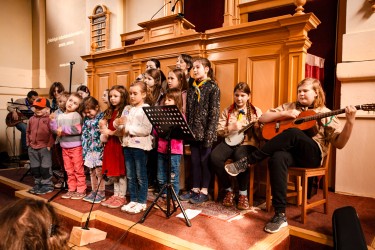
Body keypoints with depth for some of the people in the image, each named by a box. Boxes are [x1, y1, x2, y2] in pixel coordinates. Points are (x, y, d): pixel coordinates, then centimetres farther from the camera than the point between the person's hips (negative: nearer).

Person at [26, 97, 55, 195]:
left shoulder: (49, 119, -11)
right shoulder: (32, 119, 9)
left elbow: (52, 133, -14)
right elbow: (28, 132, 18)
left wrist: (49, 145, -15)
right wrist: (28, 142, 11)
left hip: (45, 148, -7)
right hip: (32, 148, 7)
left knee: (45, 167, 0)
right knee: (34, 168, 15)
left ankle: (47, 185, 12)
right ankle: (37, 184, 29)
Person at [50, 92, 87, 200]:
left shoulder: (76, 116, -10)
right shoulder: (60, 116, 8)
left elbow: (77, 130, -21)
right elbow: (56, 130, 8)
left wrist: (63, 129, -16)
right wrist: (53, 120, -5)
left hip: (75, 146, -6)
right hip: (64, 147, 6)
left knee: (78, 170, 1)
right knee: (69, 170, 14)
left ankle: (81, 190, 9)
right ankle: (71, 189, 25)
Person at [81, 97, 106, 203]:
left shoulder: (102, 117, -9)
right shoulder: (86, 119, 11)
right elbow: (84, 134, 13)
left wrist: (102, 150, -16)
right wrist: (84, 150, 8)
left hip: (99, 149, -6)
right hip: (90, 150, 6)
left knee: (99, 171, -1)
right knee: (92, 172, 13)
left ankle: (101, 193, 11)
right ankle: (94, 191, 25)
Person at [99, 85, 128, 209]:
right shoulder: (109, 111, 15)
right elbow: (103, 125, 20)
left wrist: (111, 132, -10)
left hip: (120, 144, -7)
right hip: (110, 144, 8)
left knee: (121, 171, 3)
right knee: (113, 172, 14)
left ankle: (122, 196, 14)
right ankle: (116, 195, 26)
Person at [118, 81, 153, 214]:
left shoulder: (146, 109, -9)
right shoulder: (127, 108, 12)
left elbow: (146, 130, -19)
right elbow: (120, 125, 12)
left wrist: (129, 128, -17)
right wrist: (118, 122, -11)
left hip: (140, 146, -6)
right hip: (127, 145, 7)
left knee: (141, 176, 4)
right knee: (130, 176, 14)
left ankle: (141, 202, 16)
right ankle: (133, 200, 26)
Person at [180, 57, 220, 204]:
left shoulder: (213, 87, -7)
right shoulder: (192, 88, 11)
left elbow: (214, 112, -12)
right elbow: (188, 111, 12)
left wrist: (209, 133, -18)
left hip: (205, 131, -6)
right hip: (193, 130, 6)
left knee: (205, 161, 3)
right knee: (194, 161, 11)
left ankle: (204, 191, 15)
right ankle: (195, 189, 22)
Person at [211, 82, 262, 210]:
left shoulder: (256, 111, 6)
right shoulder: (227, 111, 12)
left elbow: (260, 135, 0)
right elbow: (218, 131, 4)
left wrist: (257, 126, -20)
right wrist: (231, 128, -14)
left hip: (248, 143, -3)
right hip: (229, 142, 3)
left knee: (240, 158, -37)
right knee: (215, 157, -27)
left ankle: (243, 194, -15)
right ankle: (229, 190, -6)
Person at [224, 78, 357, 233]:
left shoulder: (325, 114, 11)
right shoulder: (289, 107, 19)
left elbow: (339, 143, 2)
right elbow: (262, 119, 12)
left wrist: (350, 122, -14)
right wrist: (284, 114, -2)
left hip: (313, 154, -2)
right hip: (291, 151, 2)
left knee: (293, 133, -34)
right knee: (277, 158, -36)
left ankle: (247, 162, -28)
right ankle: (280, 214, -31)